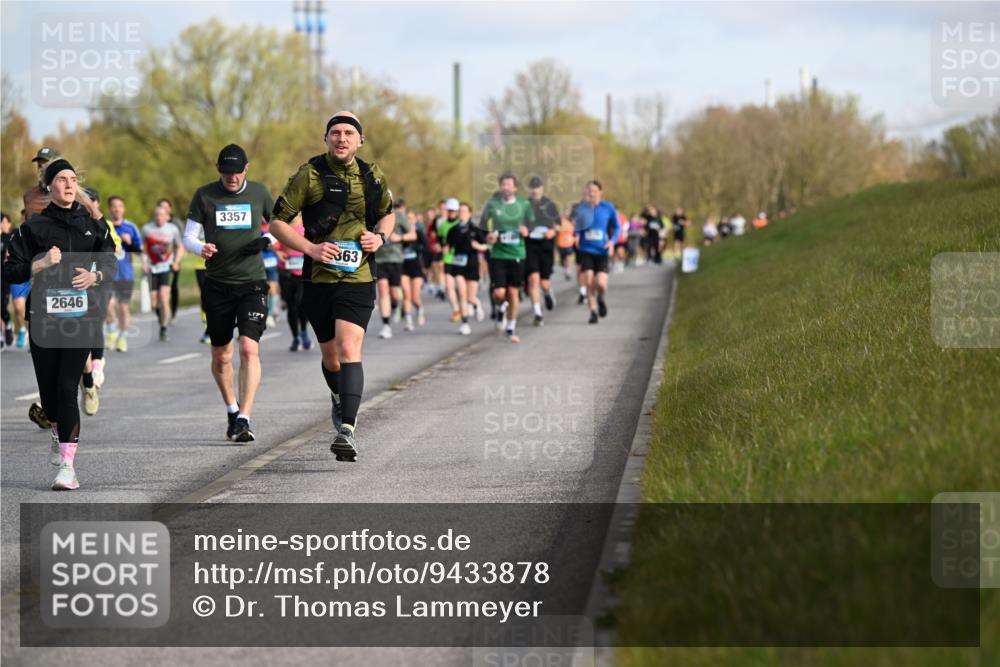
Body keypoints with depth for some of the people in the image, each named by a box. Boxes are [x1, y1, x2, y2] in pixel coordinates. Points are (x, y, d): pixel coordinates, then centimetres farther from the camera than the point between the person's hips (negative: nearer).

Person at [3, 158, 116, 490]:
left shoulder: (93, 224, 9)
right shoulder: (33, 227, 5)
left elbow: (110, 263, 17)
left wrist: (95, 276, -4)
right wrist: (41, 264, -12)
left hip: (82, 314, -1)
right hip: (44, 314, 1)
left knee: (67, 386, -12)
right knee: (48, 388, 6)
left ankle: (67, 463, -13)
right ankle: (59, 434, 40)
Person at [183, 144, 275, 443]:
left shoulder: (258, 192, 3)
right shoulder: (204, 195, 2)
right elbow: (189, 235, 4)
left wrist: (266, 240, -6)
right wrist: (201, 248, -19)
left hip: (252, 283, -1)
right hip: (217, 285, 1)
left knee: (249, 349, -17)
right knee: (221, 357, 8)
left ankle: (244, 419, -18)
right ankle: (231, 409, 32)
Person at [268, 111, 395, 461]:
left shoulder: (372, 176, 5)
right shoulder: (310, 174, -4)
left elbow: (387, 213, 24)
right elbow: (277, 222, -3)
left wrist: (380, 236, 1)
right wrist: (310, 248, -16)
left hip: (358, 279, 0)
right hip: (319, 279, 0)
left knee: (349, 350, -18)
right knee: (331, 356, 13)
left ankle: (347, 430, -25)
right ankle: (339, 400, 46)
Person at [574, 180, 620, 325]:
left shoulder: (608, 208, -2)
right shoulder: (582, 207, 2)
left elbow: (617, 227, 9)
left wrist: (612, 240, -8)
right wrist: (577, 235, -9)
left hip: (602, 251, -1)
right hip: (586, 249, 1)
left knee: (600, 283, -12)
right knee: (589, 283, -7)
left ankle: (601, 298, 23)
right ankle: (593, 312, 9)